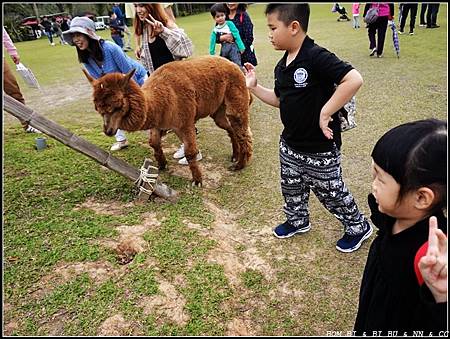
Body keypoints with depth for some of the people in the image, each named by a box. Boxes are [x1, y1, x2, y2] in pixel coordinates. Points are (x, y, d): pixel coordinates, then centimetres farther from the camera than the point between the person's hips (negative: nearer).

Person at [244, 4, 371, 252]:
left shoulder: (316, 57, -22)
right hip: (290, 145, 8)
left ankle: (358, 227, 37)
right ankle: (297, 221, 50)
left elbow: (354, 79, -31)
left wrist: (325, 112, -28)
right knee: (291, 188, 23)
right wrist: (254, 87, 6)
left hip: (320, 149, -8)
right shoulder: (282, 66, 5)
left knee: (331, 192, 11)